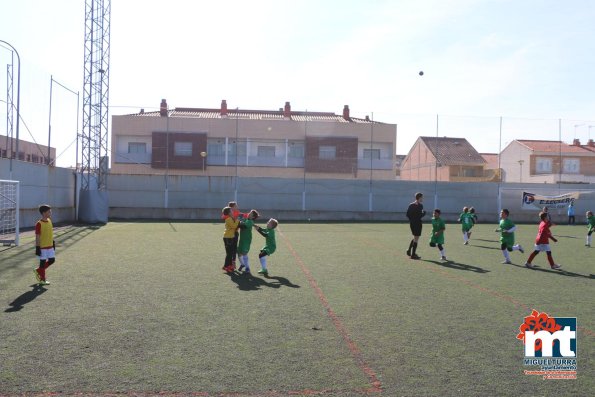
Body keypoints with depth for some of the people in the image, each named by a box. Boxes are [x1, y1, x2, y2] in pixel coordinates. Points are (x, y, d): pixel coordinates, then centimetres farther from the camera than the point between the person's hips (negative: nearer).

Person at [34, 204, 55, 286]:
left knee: (52, 260, 11)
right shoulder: (39, 224, -17)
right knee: (43, 262, 3)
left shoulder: (49, 221, 6)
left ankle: (38, 271, 29)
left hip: (50, 246, 7)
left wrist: (53, 242, 18)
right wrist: (37, 247, -16)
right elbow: (37, 237, -15)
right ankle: (42, 279, 16)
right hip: (42, 247, -7)